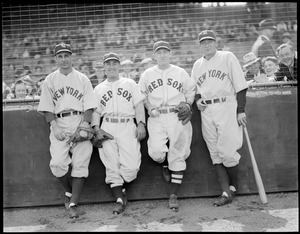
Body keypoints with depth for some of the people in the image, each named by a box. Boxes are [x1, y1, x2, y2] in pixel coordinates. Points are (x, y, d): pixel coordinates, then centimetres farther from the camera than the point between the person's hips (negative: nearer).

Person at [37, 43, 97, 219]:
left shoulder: (82, 79, 11)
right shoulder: (50, 80, 13)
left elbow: (89, 106, 4)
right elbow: (47, 108, 6)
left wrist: (85, 125, -12)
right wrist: (55, 127, -9)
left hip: (80, 122, 0)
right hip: (59, 124, 1)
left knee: (80, 162, -9)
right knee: (58, 162, -16)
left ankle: (73, 203, -2)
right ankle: (69, 191, 11)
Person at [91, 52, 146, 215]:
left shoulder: (130, 84, 19)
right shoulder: (98, 89, 22)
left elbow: (139, 105, 10)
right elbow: (96, 111, 16)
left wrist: (141, 123, -4)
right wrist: (95, 127, -2)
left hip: (128, 126, -1)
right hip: (107, 127, 1)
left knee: (131, 166, -16)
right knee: (111, 166, -7)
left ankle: (121, 190, 8)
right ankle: (119, 199, 0)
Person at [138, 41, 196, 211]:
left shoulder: (181, 72, 9)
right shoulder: (147, 74, 9)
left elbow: (191, 90, 19)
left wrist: (188, 103, 4)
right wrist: (149, 108, 2)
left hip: (178, 117, 0)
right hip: (157, 119, 0)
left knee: (178, 155, -3)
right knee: (156, 151, -18)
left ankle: (174, 195, 5)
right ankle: (165, 165, 21)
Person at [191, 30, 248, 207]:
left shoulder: (228, 57, 2)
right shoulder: (197, 64, 17)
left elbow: (240, 85, -3)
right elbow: (194, 88, 25)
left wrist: (241, 110, -10)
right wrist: (197, 99, 3)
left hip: (227, 107, -5)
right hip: (206, 110, 5)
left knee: (227, 151, -9)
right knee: (215, 153, 3)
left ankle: (234, 186, 15)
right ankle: (226, 192, 9)